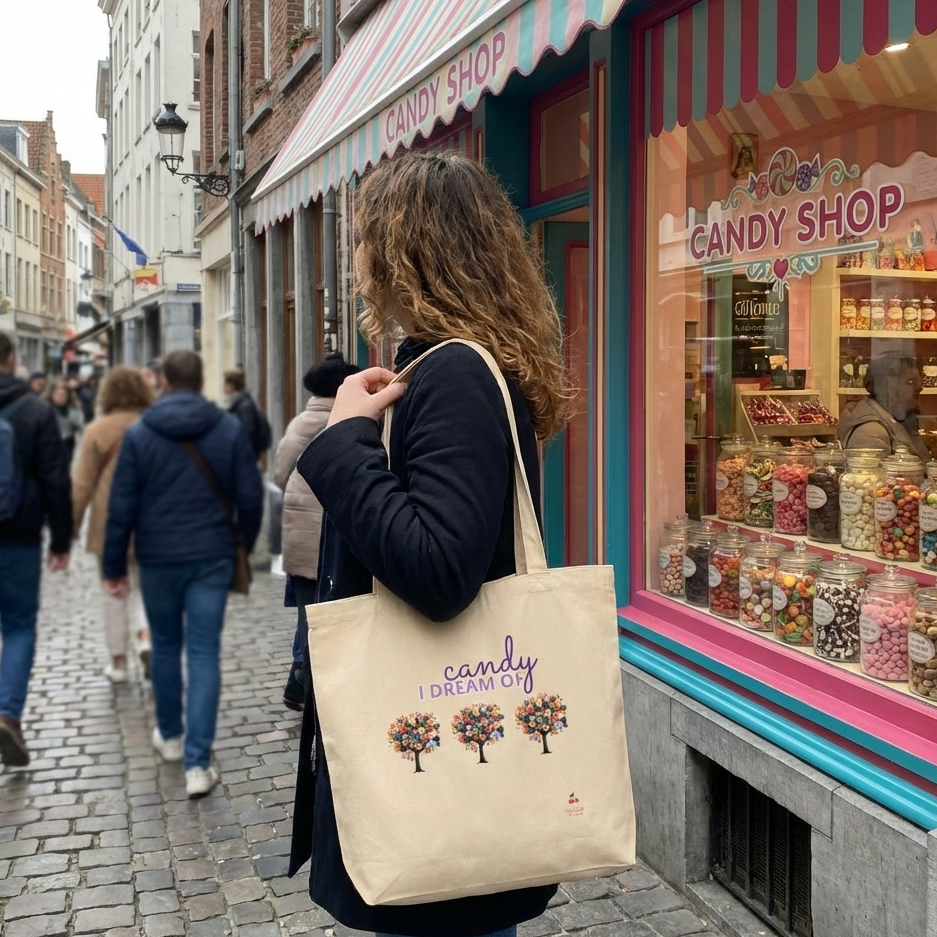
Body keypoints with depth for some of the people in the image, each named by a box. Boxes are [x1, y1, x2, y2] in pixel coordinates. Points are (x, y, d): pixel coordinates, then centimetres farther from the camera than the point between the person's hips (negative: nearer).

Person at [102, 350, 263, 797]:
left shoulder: (138, 433, -4)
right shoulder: (230, 429, -3)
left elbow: (122, 505, -4)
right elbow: (250, 497, -2)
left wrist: (114, 566, 4)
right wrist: (246, 543, 14)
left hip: (158, 559, 1)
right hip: (212, 558, 0)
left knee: (165, 646, 19)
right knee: (204, 654, 1)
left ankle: (169, 735, 35)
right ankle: (198, 762, -3)